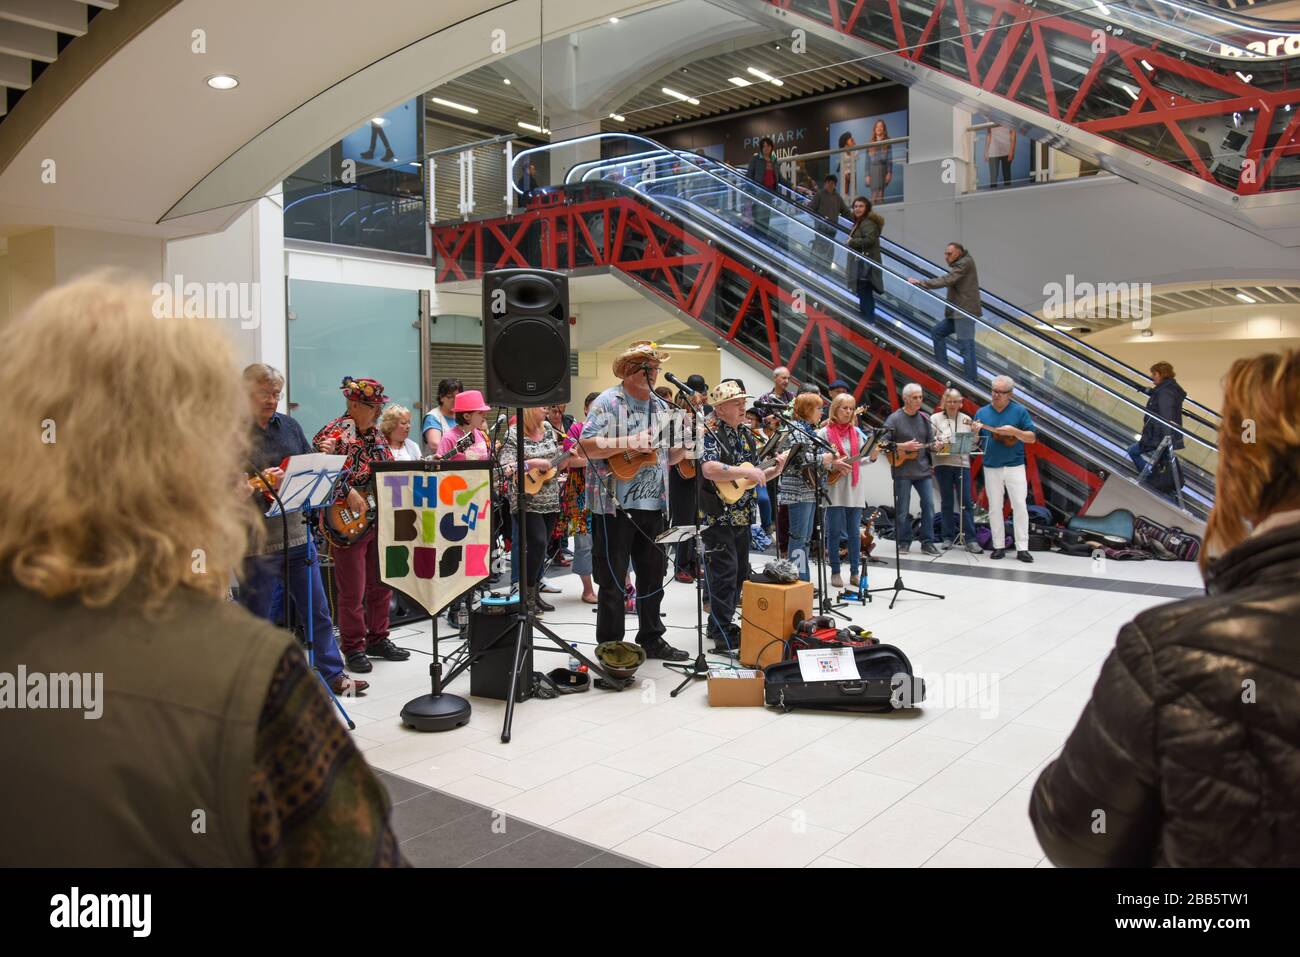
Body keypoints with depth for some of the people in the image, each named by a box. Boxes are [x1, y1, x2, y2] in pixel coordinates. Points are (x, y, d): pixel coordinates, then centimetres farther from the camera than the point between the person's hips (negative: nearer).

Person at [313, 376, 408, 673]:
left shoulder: (375, 434, 12)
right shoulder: (334, 433, -12)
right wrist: (349, 493, -26)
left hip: (379, 520, 7)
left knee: (381, 585, 14)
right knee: (352, 592, 1)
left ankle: (378, 640, 28)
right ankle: (353, 648, 14)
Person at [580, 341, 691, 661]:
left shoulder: (659, 407, 15)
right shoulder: (608, 402, -6)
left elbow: (669, 457, 19)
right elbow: (587, 446, -17)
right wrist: (629, 444, -23)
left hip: (652, 504, 7)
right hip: (614, 504, -7)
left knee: (654, 574, 14)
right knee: (613, 579, 2)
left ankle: (651, 639, 28)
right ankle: (610, 647, 12)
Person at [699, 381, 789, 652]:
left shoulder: (747, 436, 14)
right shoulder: (712, 434, -11)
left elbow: (755, 476, 21)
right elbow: (710, 470, -29)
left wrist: (774, 470, 3)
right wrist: (746, 471, -25)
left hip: (742, 516, 9)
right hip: (719, 516, -9)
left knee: (740, 574, 14)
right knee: (724, 574, -8)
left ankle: (721, 625, 27)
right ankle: (723, 635, -3)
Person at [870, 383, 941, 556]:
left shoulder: (924, 418, 11)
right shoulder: (894, 419, -5)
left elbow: (930, 443, 14)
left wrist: (936, 446, -8)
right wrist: (903, 447, -17)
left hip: (923, 469, 4)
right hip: (902, 470, -4)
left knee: (929, 505, 0)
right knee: (902, 509, 3)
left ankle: (927, 542, 9)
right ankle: (904, 542, 16)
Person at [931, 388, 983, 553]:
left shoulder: (966, 419, 11)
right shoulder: (935, 418, 6)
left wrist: (975, 430, -6)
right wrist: (936, 444, -20)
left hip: (962, 464, 1)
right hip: (943, 464, -1)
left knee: (967, 501, -3)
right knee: (947, 502, 5)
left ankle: (970, 539, -2)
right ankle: (948, 537, 13)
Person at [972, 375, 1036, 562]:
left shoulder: (1019, 411, -1)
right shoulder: (982, 412, 6)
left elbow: (1032, 438, -3)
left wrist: (1014, 431, -19)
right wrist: (975, 431, -14)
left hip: (1015, 467, -2)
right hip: (991, 468, 2)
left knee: (1020, 506, -4)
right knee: (995, 507, 6)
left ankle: (1022, 548, -1)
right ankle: (999, 546, 14)